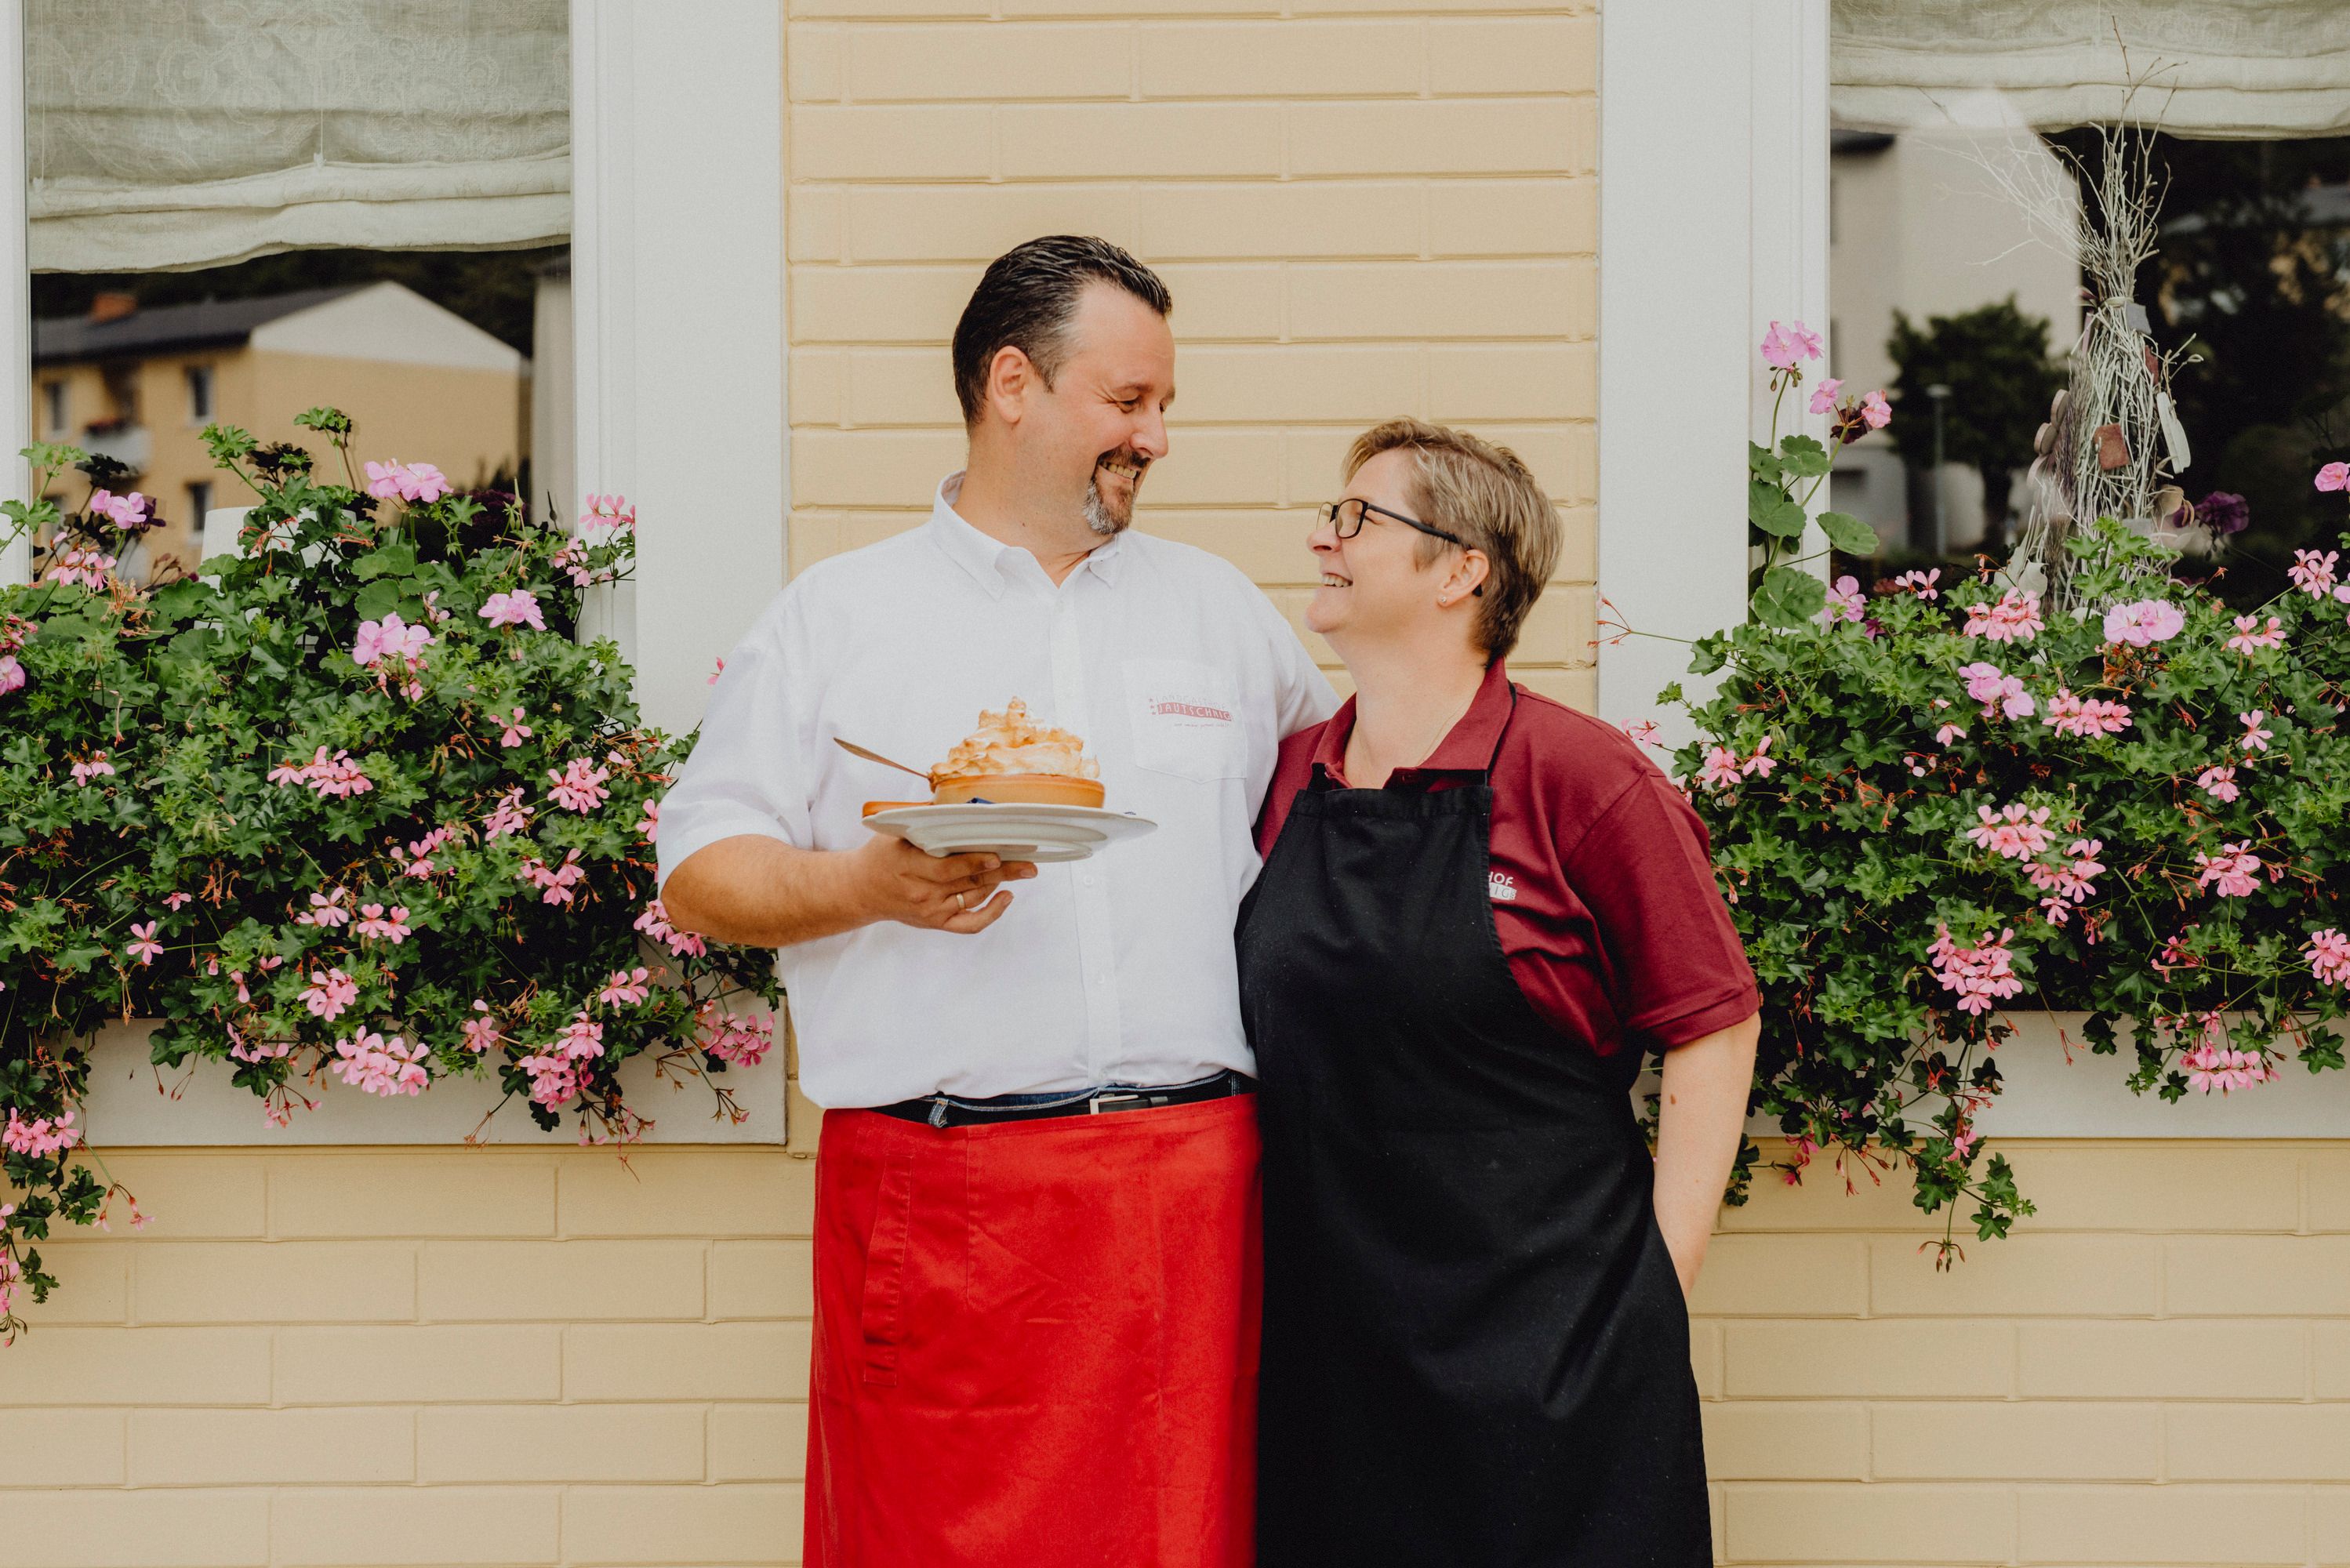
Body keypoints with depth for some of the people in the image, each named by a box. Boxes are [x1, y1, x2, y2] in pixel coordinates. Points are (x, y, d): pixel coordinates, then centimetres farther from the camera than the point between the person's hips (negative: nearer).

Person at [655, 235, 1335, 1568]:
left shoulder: (1220, 608, 18)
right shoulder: (837, 618, 7)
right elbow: (700, 874, 3)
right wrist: (869, 885, -14)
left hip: (1195, 1177, 3)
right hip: (940, 1190, -3)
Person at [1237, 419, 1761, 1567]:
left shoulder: (1577, 775, -9)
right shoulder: (1287, 776, 7)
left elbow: (1714, 1027, -6)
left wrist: (1653, 1285, -8)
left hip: (1547, 1343, -5)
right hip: (1324, 1334, 5)